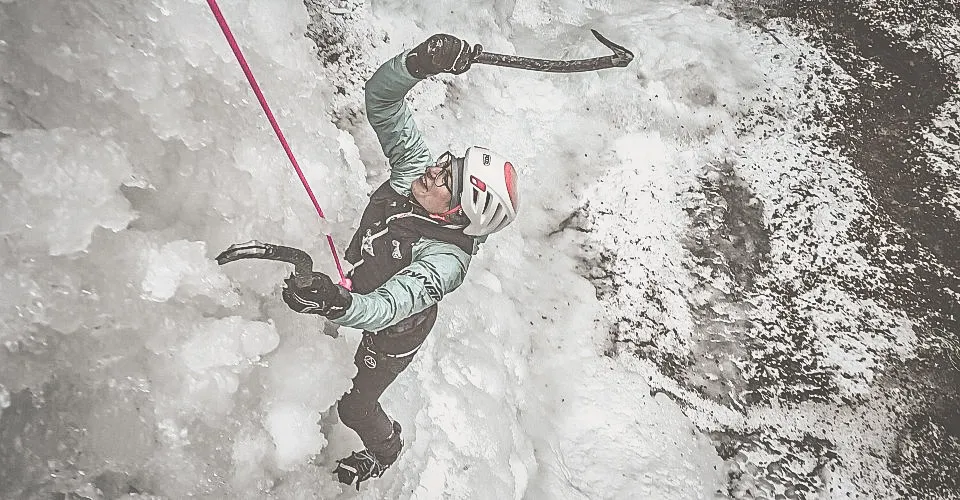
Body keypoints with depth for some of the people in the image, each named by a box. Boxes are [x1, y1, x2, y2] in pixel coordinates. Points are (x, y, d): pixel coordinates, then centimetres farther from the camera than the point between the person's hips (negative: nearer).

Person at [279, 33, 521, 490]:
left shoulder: (445, 260, -44)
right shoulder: (413, 167, -27)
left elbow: (387, 308, -55)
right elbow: (380, 97, -27)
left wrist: (339, 304, -77)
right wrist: (418, 63, -48)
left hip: (392, 334, -5)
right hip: (361, 283, 5)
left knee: (354, 406, 21)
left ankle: (384, 450, 55)